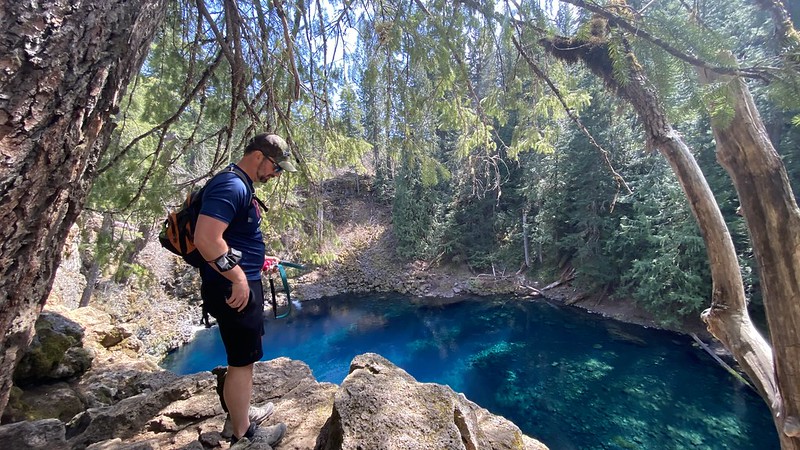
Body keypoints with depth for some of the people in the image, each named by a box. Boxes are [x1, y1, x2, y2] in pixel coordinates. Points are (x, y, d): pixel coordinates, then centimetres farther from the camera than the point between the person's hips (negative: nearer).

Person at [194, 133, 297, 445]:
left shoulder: (241, 186, 14)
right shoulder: (231, 186, -19)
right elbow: (206, 238, -28)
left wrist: (259, 261, 16)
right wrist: (237, 278, -22)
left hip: (244, 284, 10)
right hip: (234, 288, -10)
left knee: (243, 357, 21)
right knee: (242, 360, 4)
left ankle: (239, 414, 40)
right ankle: (242, 435, 22)